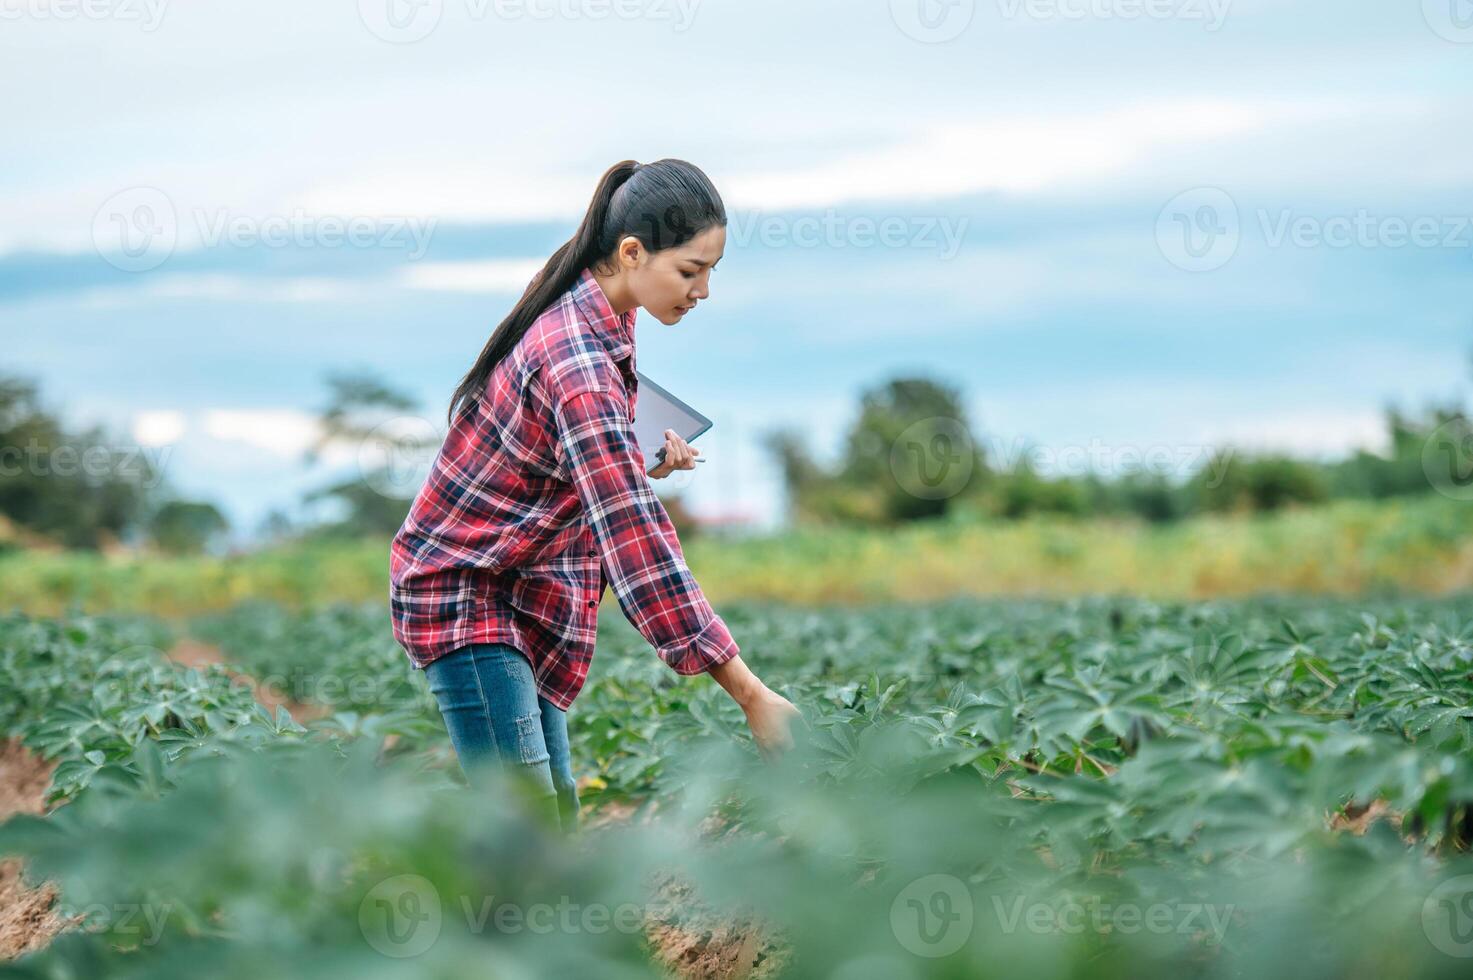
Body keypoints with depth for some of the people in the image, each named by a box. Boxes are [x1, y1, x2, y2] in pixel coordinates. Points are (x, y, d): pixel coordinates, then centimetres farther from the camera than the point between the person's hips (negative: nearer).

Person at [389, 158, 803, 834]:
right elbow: (634, 537, -34)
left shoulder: (588, 315, 2)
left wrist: (641, 460, -2)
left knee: (553, 807, 10)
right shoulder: (578, 358, -28)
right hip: (462, 594, -10)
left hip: (516, 591, 10)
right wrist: (747, 692, -34)